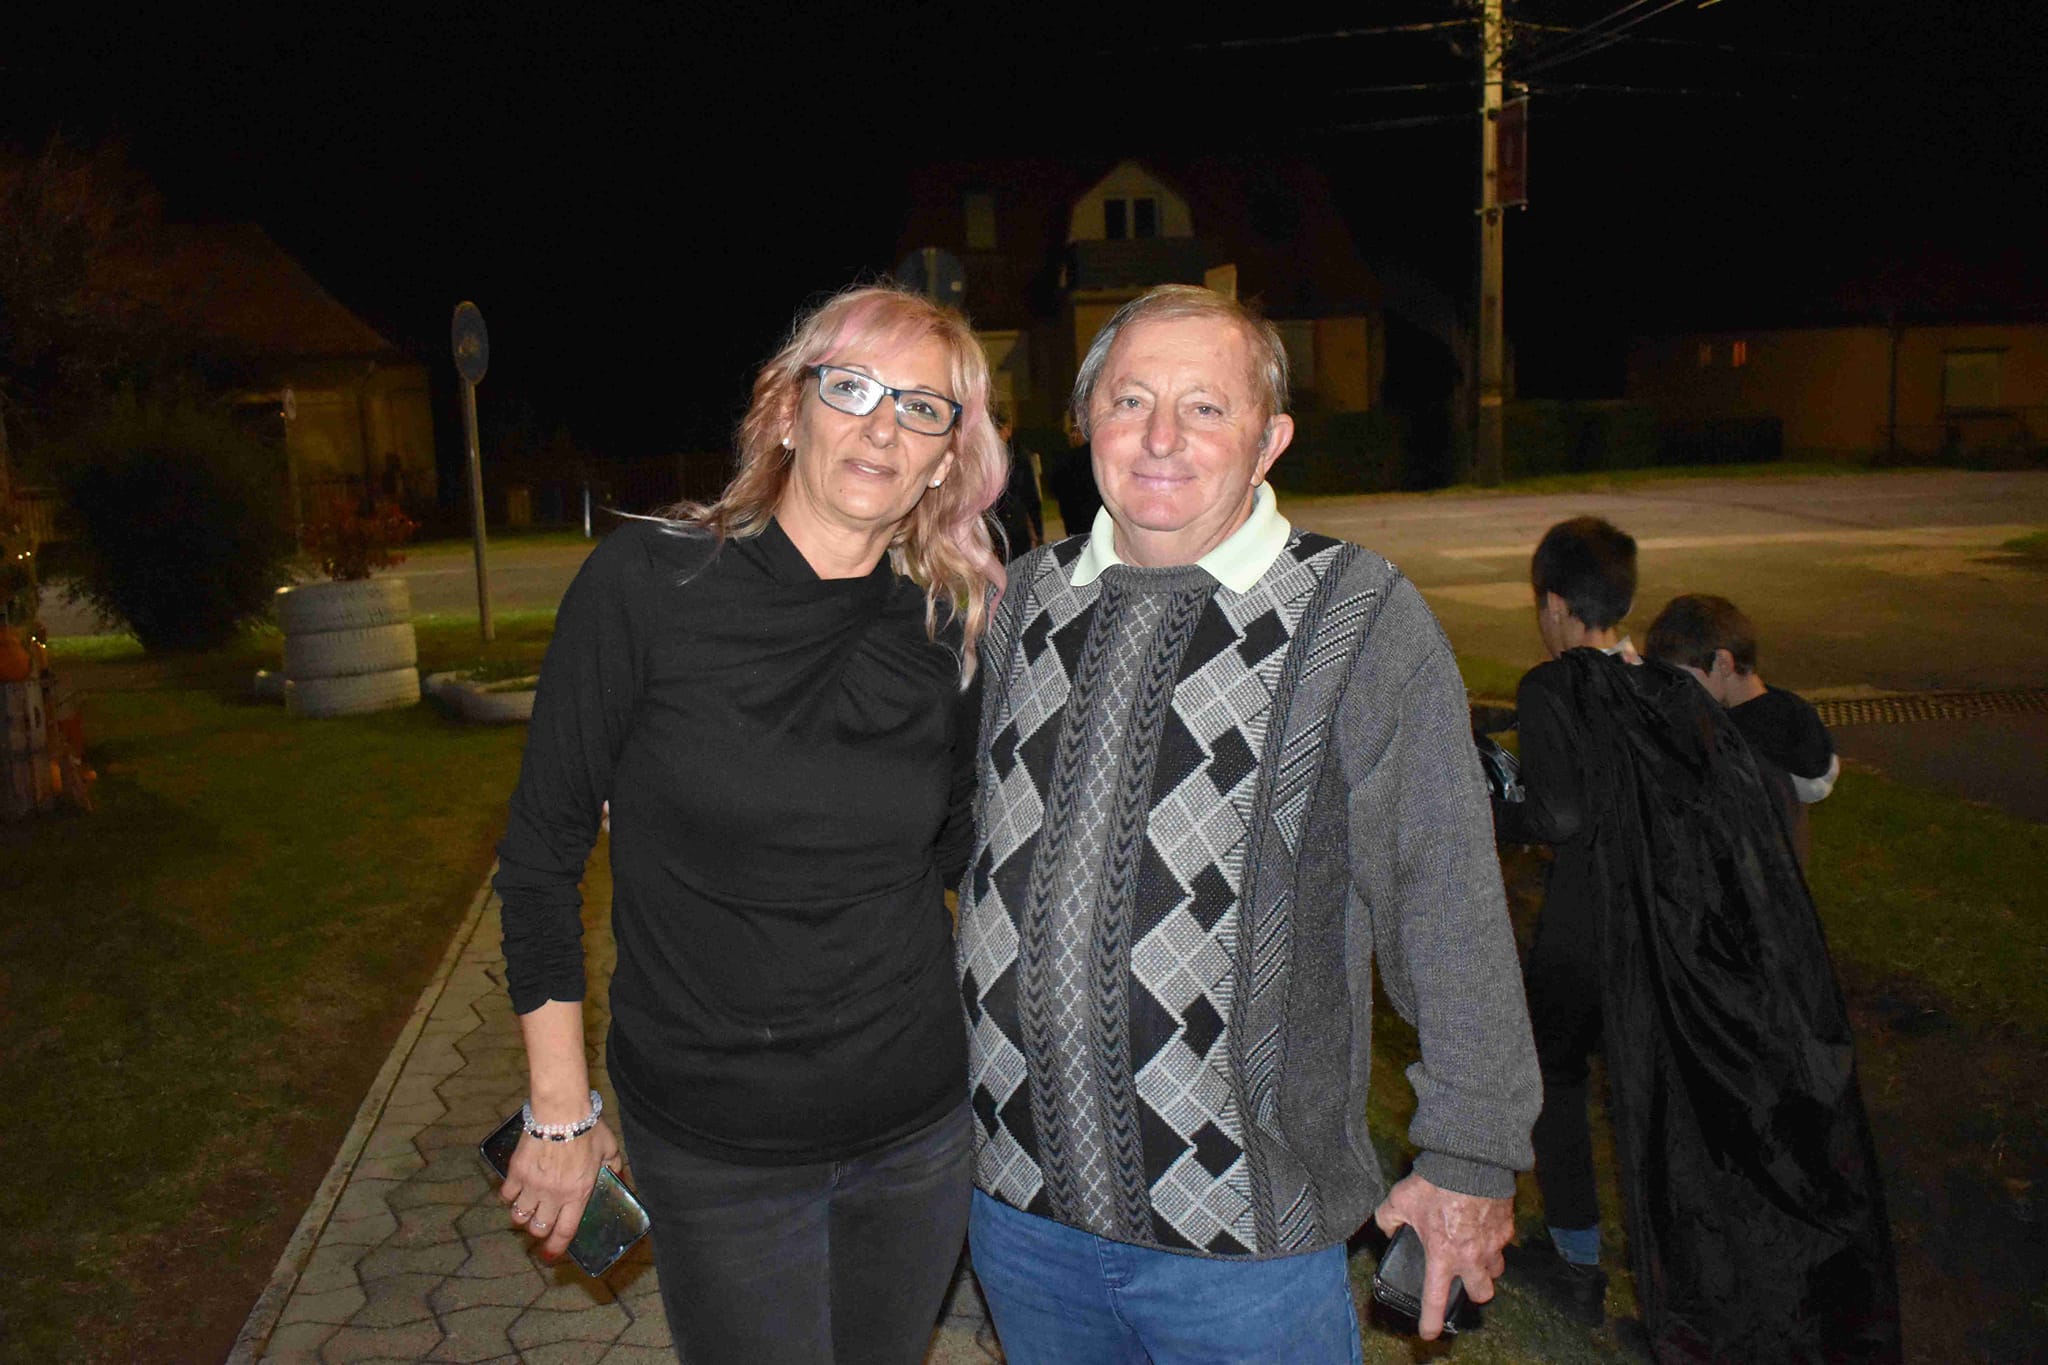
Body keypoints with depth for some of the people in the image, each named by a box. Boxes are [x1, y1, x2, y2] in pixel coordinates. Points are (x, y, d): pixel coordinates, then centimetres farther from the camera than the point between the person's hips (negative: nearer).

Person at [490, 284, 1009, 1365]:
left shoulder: (953, 629, -3)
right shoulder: (649, 581, -13)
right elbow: (542, 850, -7)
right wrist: (559, 1111, -4)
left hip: (920, 1121, 3)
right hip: (713, 1145, -3)